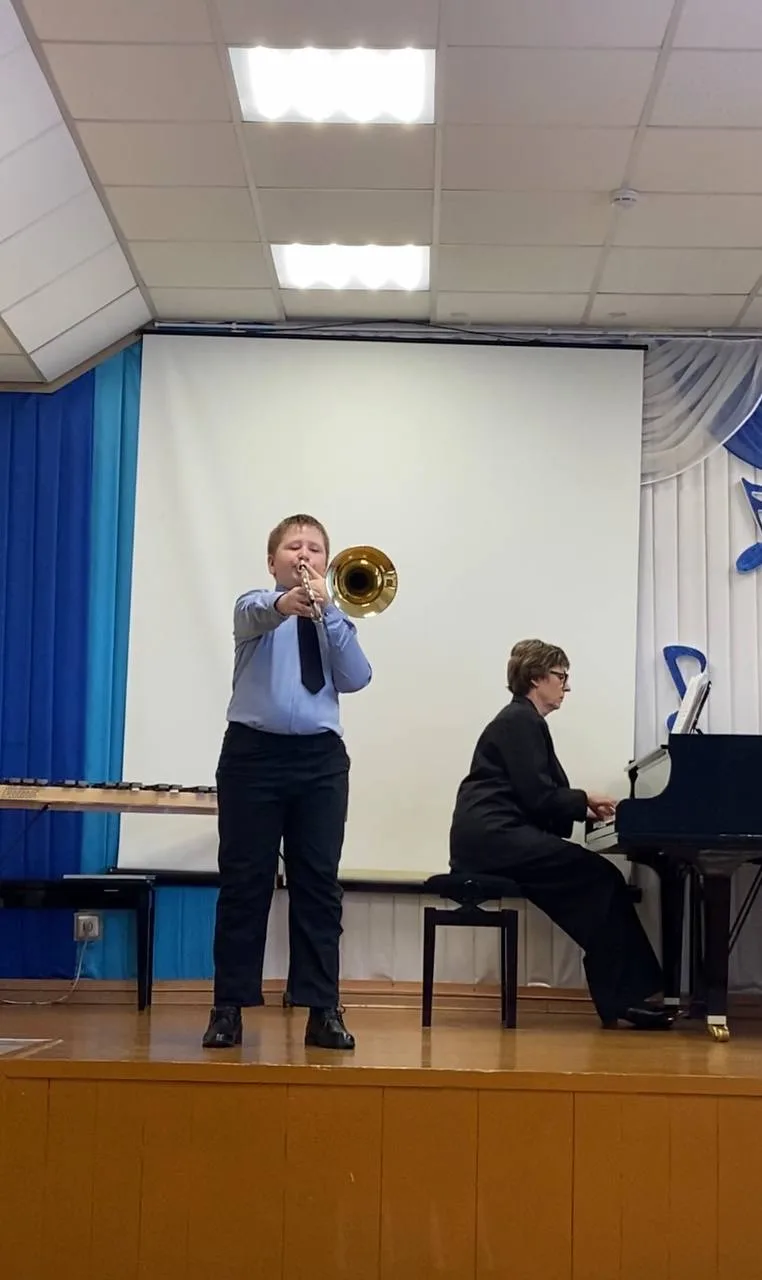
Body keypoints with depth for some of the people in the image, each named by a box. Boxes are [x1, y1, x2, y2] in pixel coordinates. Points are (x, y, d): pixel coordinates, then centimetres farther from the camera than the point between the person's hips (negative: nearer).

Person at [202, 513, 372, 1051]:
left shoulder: (333, 617, 14)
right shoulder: (255, 607, 5)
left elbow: (356, 678, -2)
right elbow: (256, 615, -21)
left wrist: (326, 610, -10)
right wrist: (284, 604, -44)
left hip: (321, 758, 3)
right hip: (255, 752, -2)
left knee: (319, 884, 2)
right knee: (244, 881, 0)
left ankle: (323, 1010, 6)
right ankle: (229, 1008, 6)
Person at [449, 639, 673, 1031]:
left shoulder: (526, 721, 24)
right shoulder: (519, 720, -7)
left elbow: (540, 797, 19)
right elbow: (538, 796, -15)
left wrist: (585, 807, 5)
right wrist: (585, 800, 0)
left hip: (497, 837, 10)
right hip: (492, 837, -10)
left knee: (594, 882, -2)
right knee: (600, 877, -16)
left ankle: (618, 995, -6)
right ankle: (621, 996, -14)